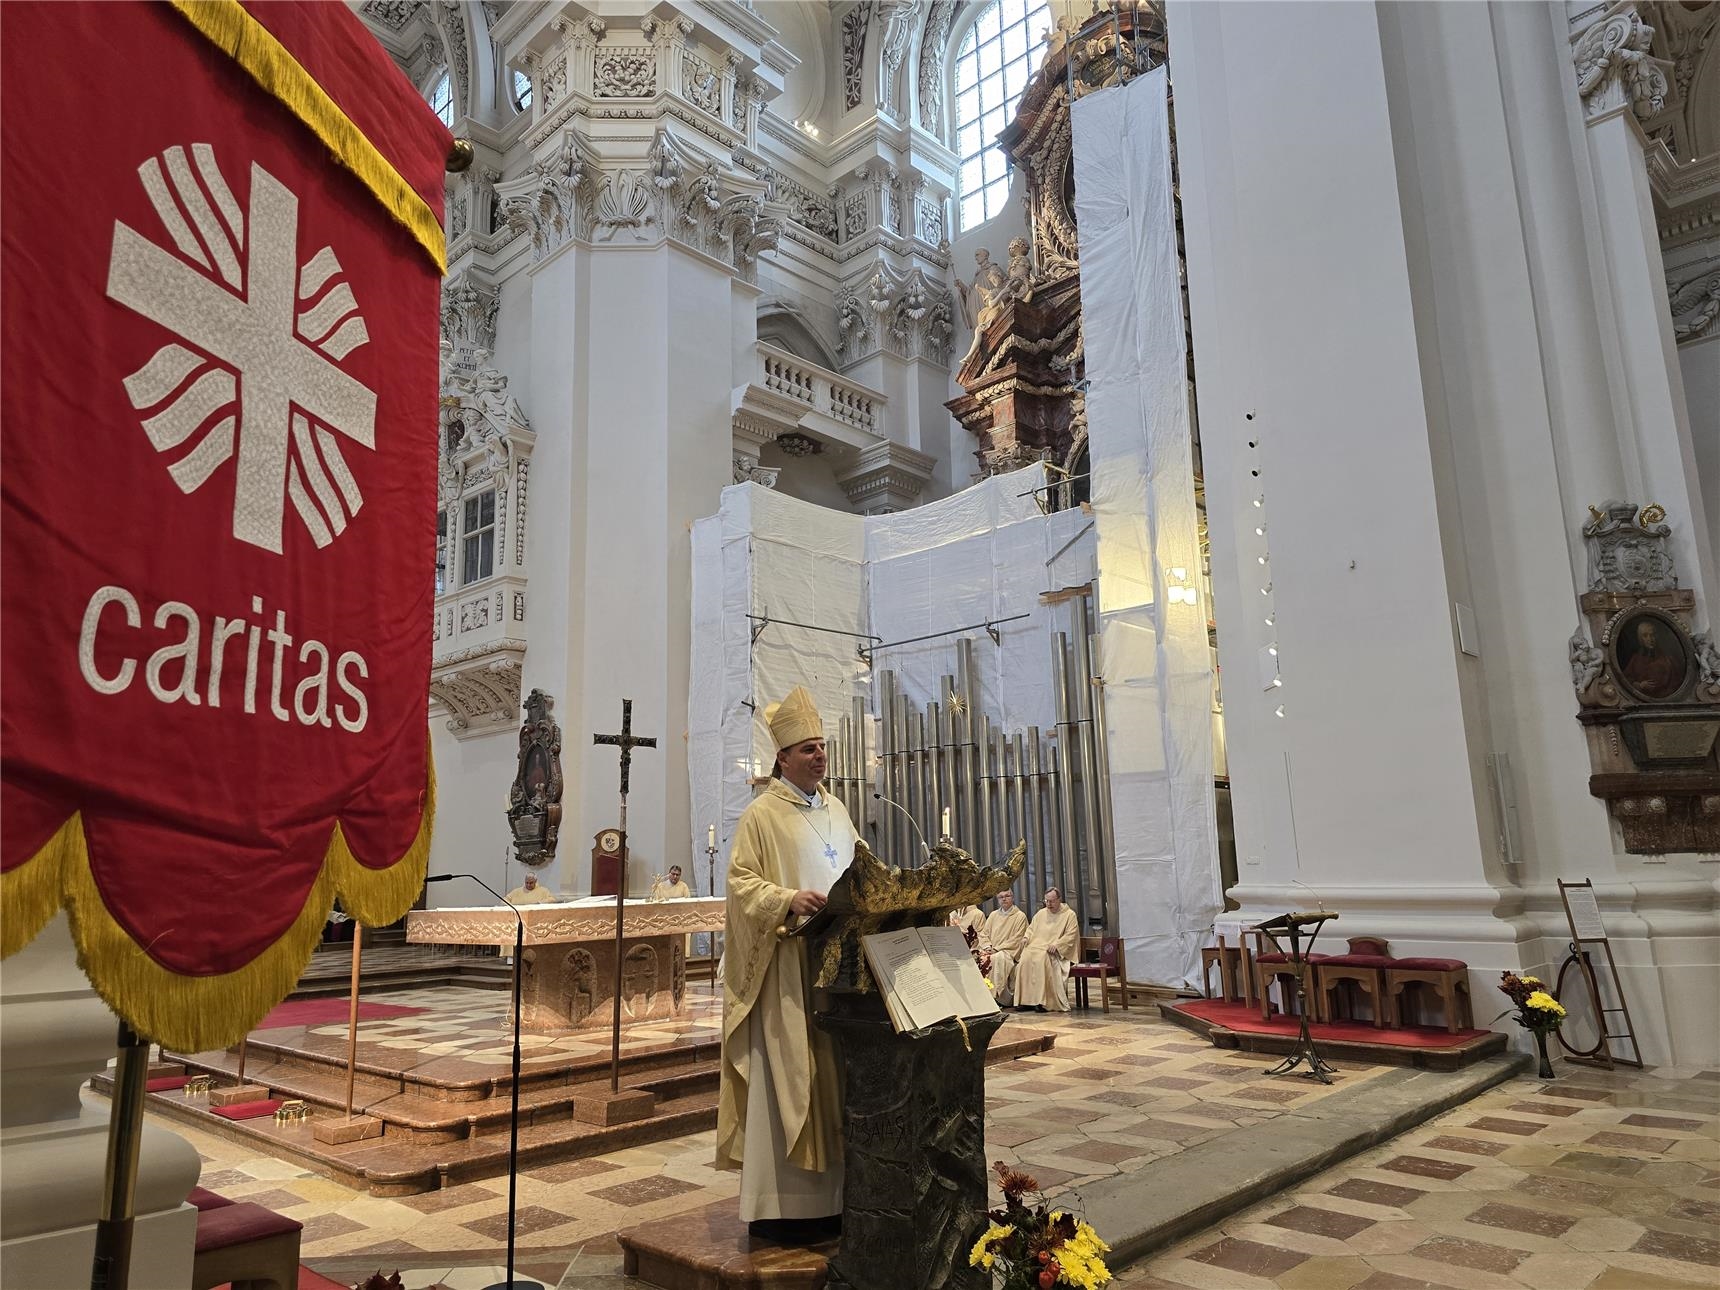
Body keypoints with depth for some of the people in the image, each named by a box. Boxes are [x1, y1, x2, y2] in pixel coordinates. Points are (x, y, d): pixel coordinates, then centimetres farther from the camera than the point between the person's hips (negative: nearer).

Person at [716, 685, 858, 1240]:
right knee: (785, 1078, -3)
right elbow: (741, 882, -11)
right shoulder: (762, 815, -6)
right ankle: (778, 1204, 7)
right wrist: (787, 899, -25)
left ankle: (830, 1194, 21)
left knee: (836, 1076, 10)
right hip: (788, 967, -6)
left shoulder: (835, 810, 15)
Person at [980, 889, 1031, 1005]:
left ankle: (999, 995, -30)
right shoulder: (993, 915, 20)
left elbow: (1016, 940, -5)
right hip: (992, 951, 5)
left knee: (997, 958, -35)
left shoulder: (1020, 916, 3)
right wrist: (988, 946, -4)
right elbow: (983, 933, 17)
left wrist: (997, 948, -12)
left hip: (1009, 951, -5)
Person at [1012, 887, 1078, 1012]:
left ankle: (1042, 1000, -31)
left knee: (1041, 959, -36)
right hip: (1036, 946, 5)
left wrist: (1056, 945, -18)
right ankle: (1024, 999, -24)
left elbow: (1070, 936, -4)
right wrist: (1026, 939, 4)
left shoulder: (1069, 915, 6)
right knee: (1025, 959, -26)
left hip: (1056, 951, -5)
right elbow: (1031, 929, 26)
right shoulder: (1041, 913, 23)